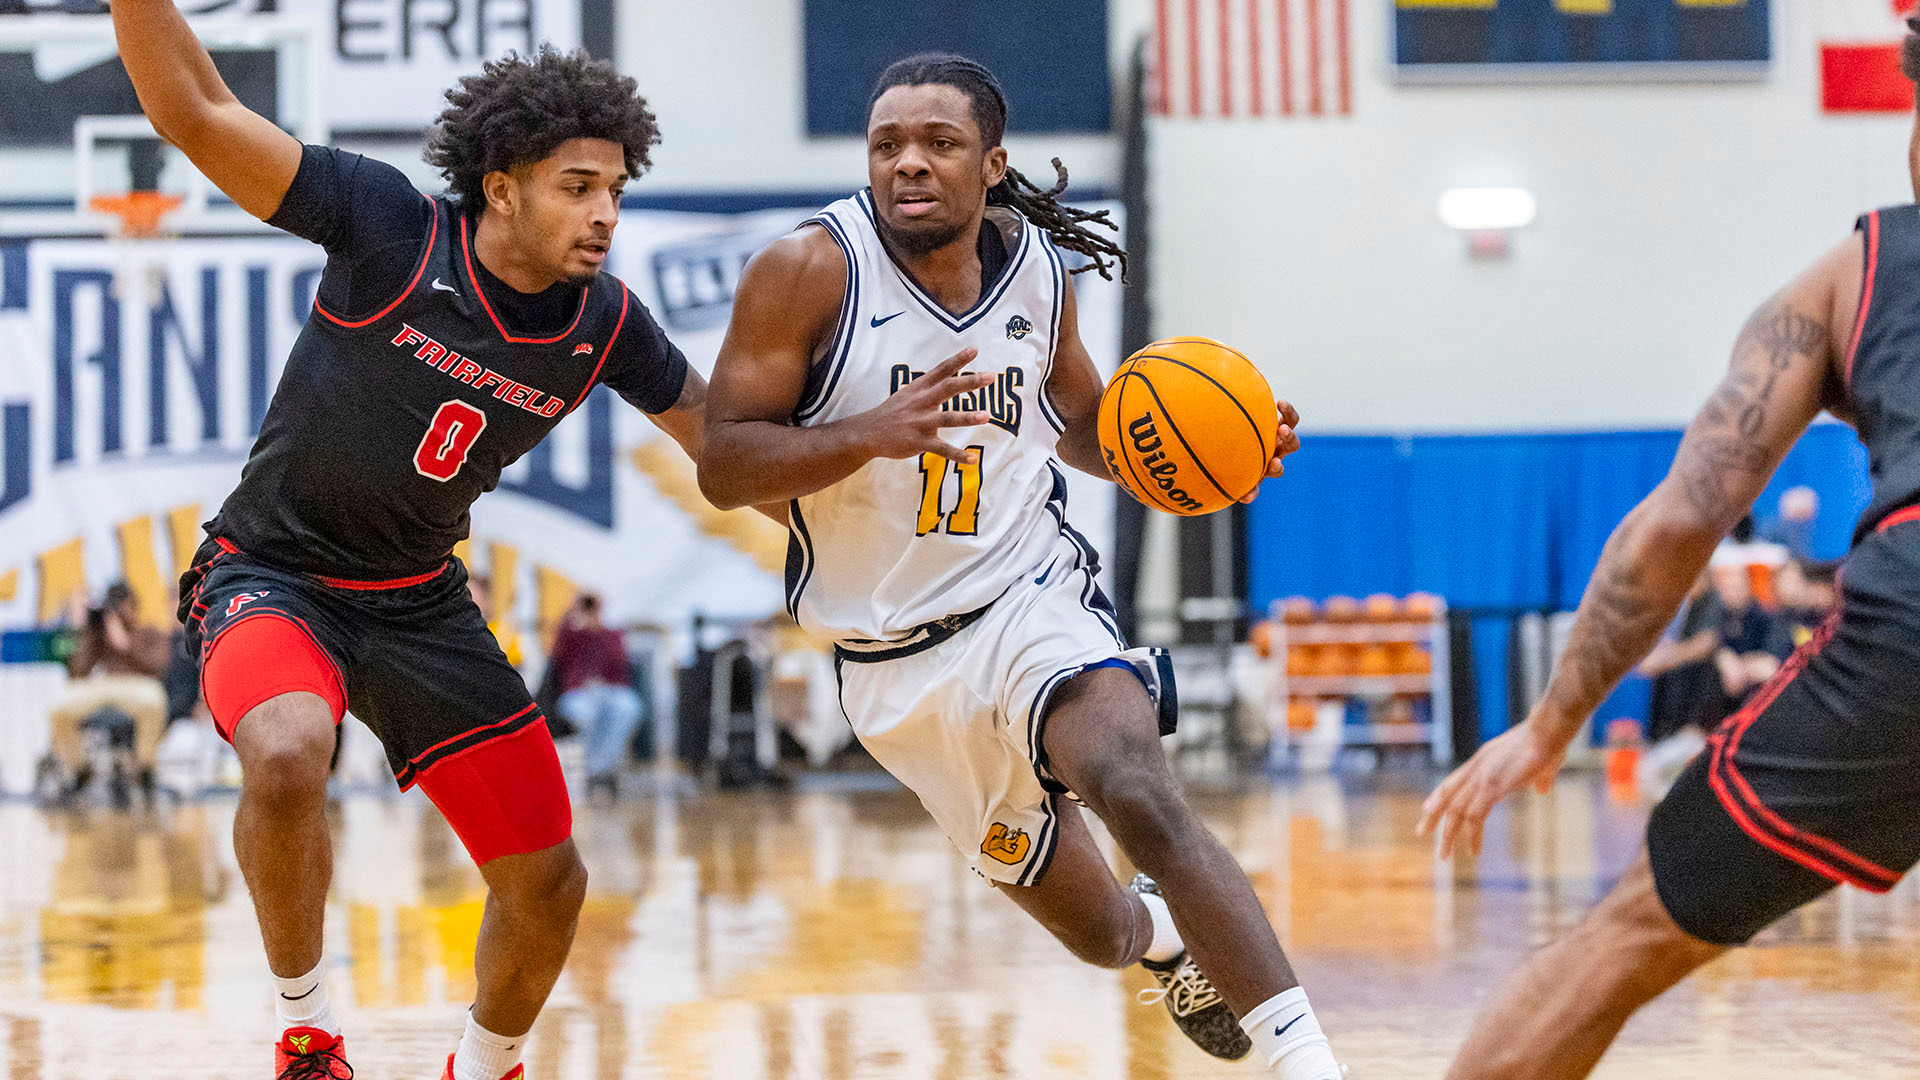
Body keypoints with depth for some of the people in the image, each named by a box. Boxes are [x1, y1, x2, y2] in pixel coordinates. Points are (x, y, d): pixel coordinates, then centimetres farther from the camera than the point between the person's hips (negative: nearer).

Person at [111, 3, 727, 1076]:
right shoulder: (392, 225, -21)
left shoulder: (607, 324, -8)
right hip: (272, 574, -5)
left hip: (419, 601, 5)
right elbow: (197, 114, -23)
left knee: (549, 883, 2)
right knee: (289, 754, -37)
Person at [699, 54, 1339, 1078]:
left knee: (1137, 791, -33)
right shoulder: (811, 269, -12)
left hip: (1032, 601, 0)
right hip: (896, 662, 0)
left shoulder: (1034, 264, 0)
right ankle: (1163, 933, 49)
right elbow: (722, 466, -15)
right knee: (1100, 933, 10)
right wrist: (872, 432, -32)